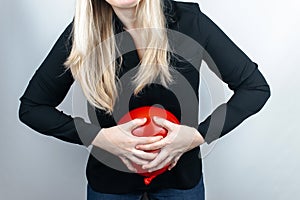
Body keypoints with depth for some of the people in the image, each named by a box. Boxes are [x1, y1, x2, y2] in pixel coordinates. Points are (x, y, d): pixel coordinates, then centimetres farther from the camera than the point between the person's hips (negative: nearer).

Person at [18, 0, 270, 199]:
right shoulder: (83, 32, -15)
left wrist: (198, 135, -22)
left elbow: (256, 87, -10)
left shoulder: (188, 21, -17)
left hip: (181, 173, 1)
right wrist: (100, 137, -22)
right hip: (109, 176, 0)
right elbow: (31, 107, -9)